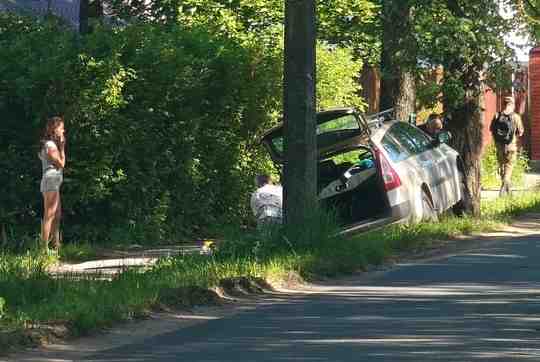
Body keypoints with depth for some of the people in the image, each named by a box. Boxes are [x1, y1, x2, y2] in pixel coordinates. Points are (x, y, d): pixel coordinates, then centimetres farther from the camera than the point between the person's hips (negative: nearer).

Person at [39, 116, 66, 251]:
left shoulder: (51, 144, 17)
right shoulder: (50, 145, -14)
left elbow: (60, 163, 16)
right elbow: (61, 163, -14)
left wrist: (61, 145, 14)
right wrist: (62, 147, -7)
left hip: (53, 183, 11)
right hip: (51, 181, -11)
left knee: (57, 215, 15)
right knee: (49, 216, -10)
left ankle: (56, 244, 20)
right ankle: (45, 247, -11)